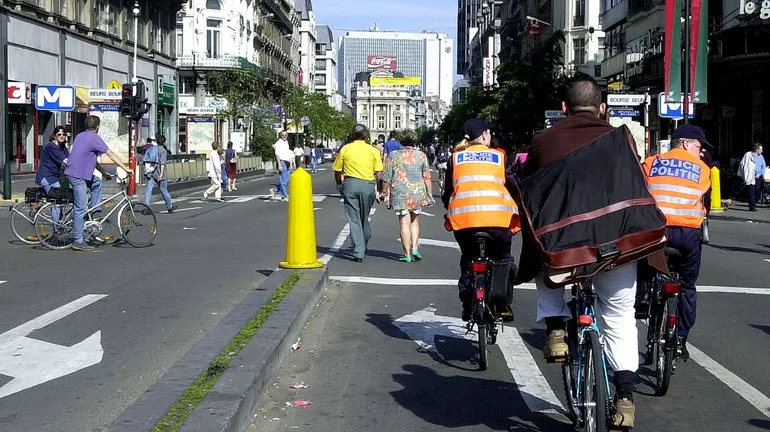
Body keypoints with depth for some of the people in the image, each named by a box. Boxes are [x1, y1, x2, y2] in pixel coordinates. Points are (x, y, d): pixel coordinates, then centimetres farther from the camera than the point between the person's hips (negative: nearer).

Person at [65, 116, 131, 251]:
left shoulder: (79, 136, 18)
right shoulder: (94, 138, -9)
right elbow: (111, 154, -10)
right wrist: (125, 168, -7)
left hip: (71, 172, 9)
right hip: (78, 176, -9)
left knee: (97, 182, 25)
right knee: (81, 208, -7)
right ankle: (78, 241, -6)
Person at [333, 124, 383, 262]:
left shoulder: (345, 149, 5)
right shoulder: (373, 150, 3)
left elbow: (337, 171, 7)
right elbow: (378, 173, 0)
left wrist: (339, 186, 22)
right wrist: (376, 188, 14)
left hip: (350, 184, -1)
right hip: (368, 185, 1)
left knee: (354, 219, 1)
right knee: (364, 217, 18)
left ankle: (358, 253, -4)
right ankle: (363, 246, 33)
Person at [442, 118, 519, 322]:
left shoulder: (456, 158, 18)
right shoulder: (499, 156, 15)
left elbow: (447, 192, 20)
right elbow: (513, 186, 14)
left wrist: (450, 210, 37)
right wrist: (517, 210, 29)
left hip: (463, 216, 1)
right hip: (497, 216, -1)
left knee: (468, 260, 20)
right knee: (502, 258, 20)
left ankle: (468, 308, 16)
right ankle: (503, 303, 9)